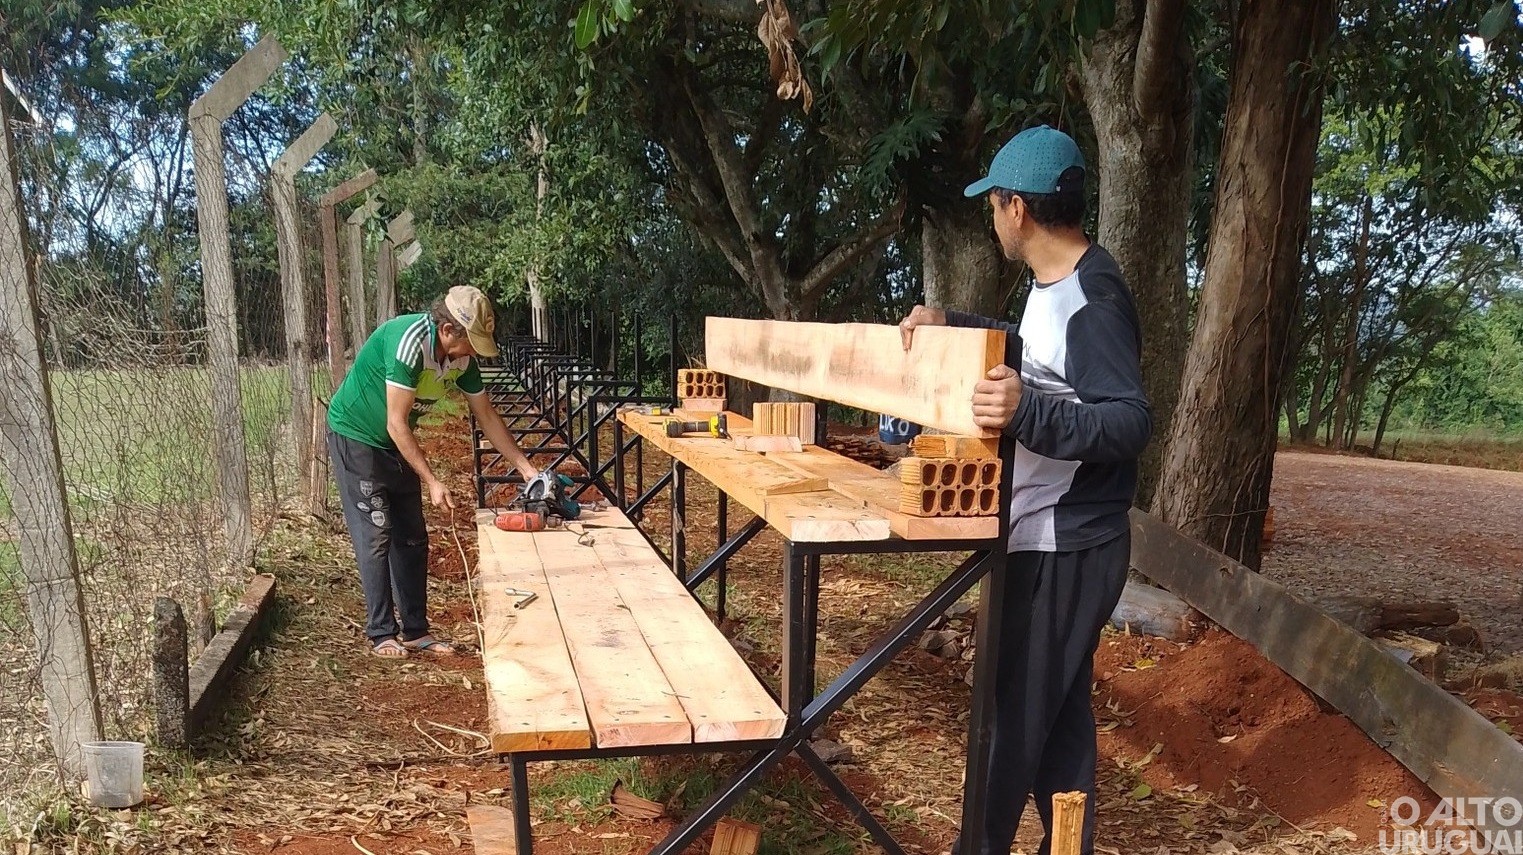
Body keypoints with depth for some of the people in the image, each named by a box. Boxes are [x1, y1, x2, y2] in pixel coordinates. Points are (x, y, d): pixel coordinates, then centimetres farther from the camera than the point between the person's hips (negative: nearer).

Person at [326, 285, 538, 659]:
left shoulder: (461, 357, -8)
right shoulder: (408, 340, -32)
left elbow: (486, 416, 1)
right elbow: (396, 423, -30)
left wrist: (526, 468, -2)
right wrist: (432, 482, -29)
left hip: (396, 444, 8)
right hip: (355, 436, -8)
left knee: (412, 539, 6)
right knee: (375, 537, -8)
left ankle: (415, 631, 13)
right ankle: (382, 635, 2)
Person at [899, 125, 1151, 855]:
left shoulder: (1094, 298, -21)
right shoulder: (1051, 284, 10)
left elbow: (1131, 422, -27)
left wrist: (1030, 414, -43)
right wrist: (952, 324, 18)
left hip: (1069, 546, -10)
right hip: (1044, 536, 10)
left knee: (1013, 711, 1)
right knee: (1056, 709, 18)